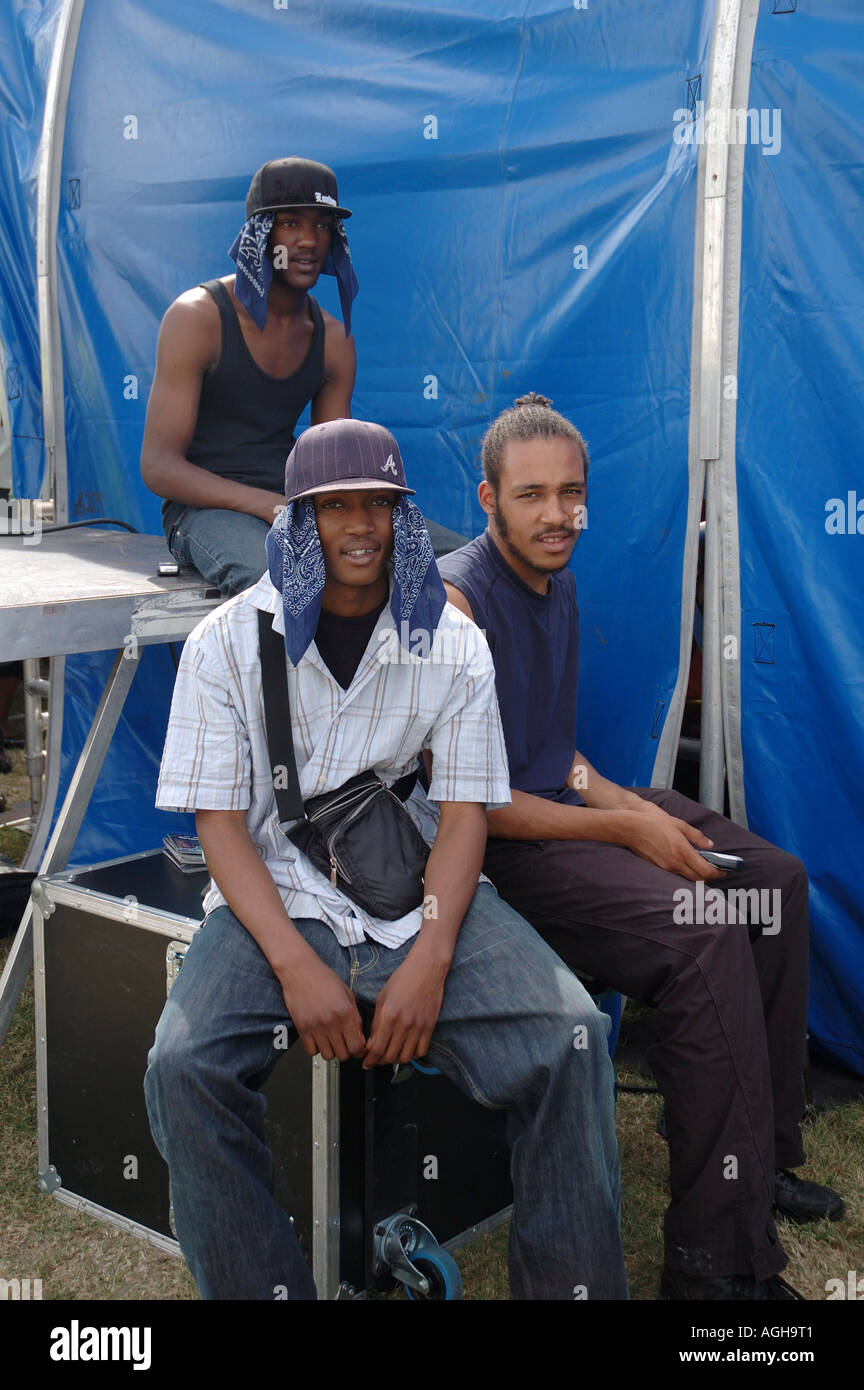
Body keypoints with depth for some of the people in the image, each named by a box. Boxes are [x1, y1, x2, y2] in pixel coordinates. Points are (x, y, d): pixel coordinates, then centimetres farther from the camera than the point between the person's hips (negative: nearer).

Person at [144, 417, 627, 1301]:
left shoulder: (452, 643, 5)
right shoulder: (227, 641, 1)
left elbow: (465, 812, 1)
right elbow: (221, 824, -3)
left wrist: (430, 961, -16)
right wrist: (296, 967, -17)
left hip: (422, 895, 1)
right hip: (278, 900, 0)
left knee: (571, 1038, -22)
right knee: (183, 1069, -28)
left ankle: (571, 1287, -1)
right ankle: (259, 1289, -5)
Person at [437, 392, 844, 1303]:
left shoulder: (556, 580, 11)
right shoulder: (457, 601, -18)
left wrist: (624, 800, 1)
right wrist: (624, 830, -18)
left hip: (564, 804, 10)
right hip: (498, 846, -10)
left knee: (776, 882, 2)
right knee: (706, 933, -27)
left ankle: (764, 1156, 13)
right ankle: (719, 1258, -18)